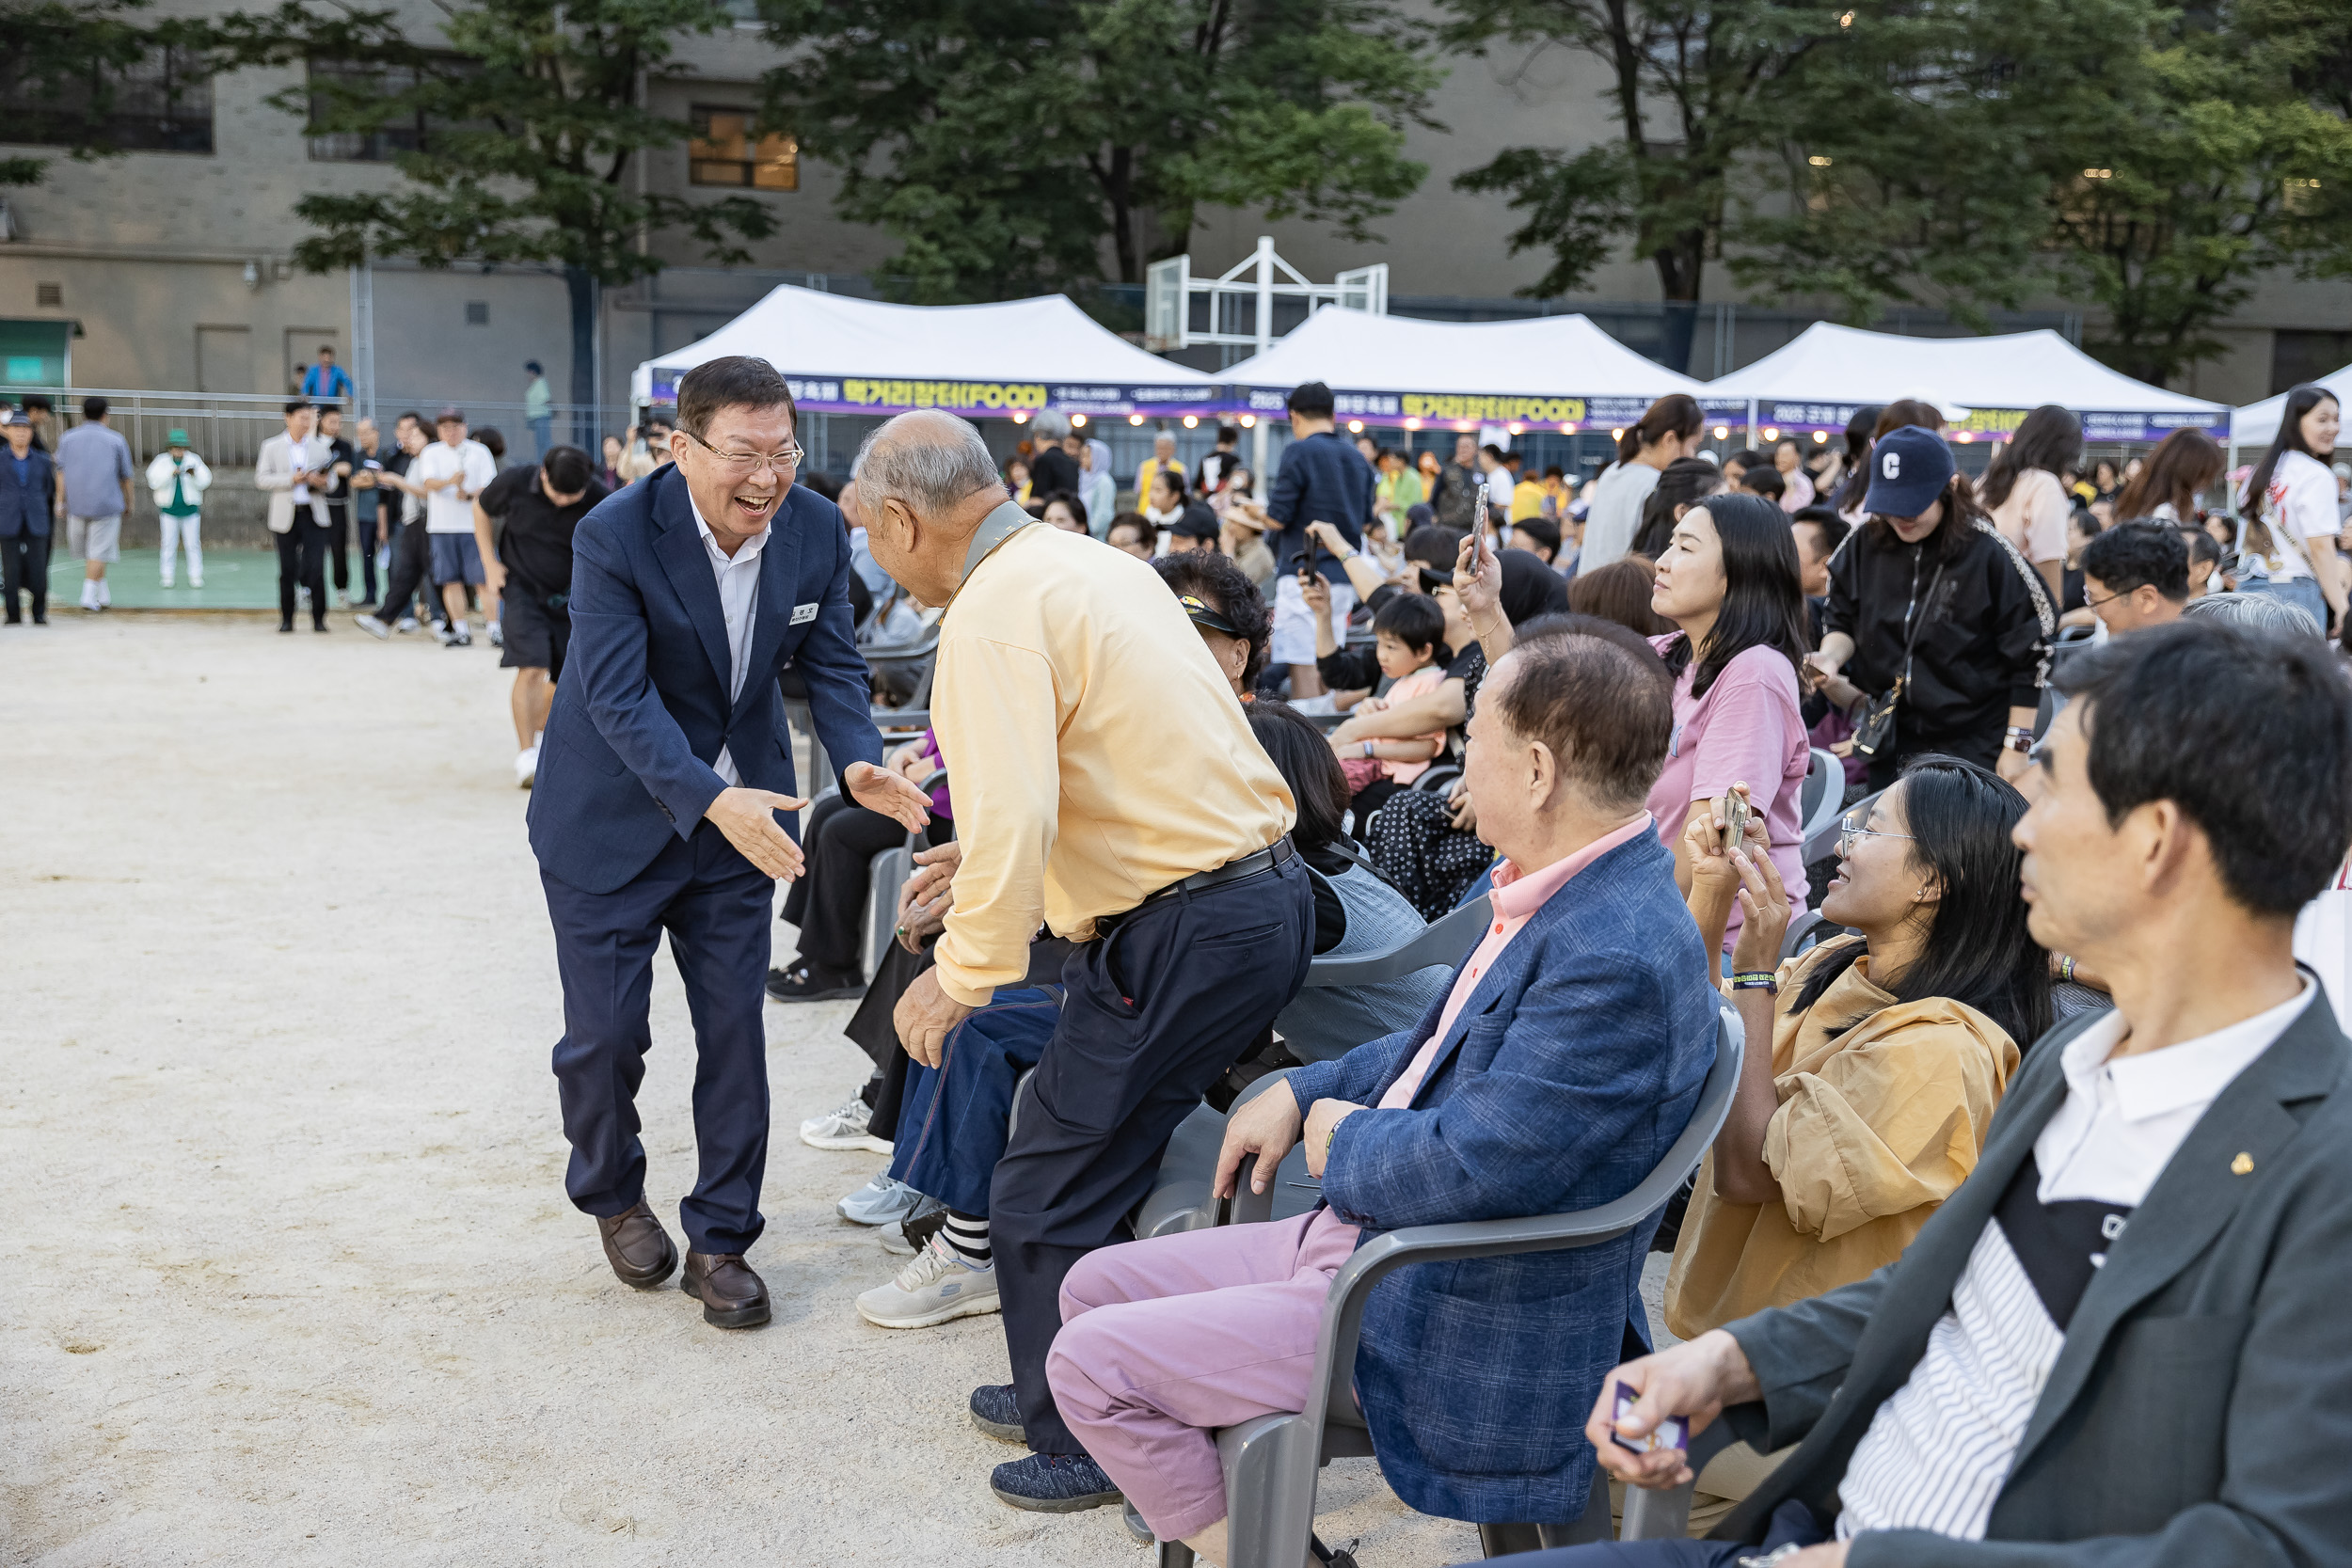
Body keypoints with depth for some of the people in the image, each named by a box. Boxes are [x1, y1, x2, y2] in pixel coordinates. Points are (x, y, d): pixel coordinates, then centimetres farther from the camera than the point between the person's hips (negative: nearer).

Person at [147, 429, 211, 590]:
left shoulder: (193, 461, 0)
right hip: (169, 510, 0)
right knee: (169, 544, 2)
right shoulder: (162, 461, -1)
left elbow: (204, 483, -4)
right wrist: (171, 473, -29)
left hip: (190, 509, 0)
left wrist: (195, 474, -24)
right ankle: (168, 576, 8)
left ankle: (195, 576, 3)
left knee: (193, 543, -1)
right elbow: (154, 480, -15)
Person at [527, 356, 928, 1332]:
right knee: (606, 1030, 4)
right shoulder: (615, 538, -24)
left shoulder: (816, 530, -10)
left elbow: (830, 661, -3)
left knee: (734, 1027, 4)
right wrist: (711, 800, -41)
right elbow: (619, 696, -28)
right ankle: (611, 1194, 33)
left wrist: (858, 761, -24)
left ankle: (720, 1239, 18)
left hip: (740, 812, 4)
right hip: (613, 814, -3)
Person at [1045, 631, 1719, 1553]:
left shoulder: (1617, 958, -28)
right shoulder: (1561, 891, 4)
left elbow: (1474, 1172, -29)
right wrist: (1304, 1091, 10)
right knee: (1095, 1289, 13)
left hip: (1452, 1322, -10)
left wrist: (1345, 1138, -9)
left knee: (1092, 1363, -9)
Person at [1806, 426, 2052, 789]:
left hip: (1974, 750, -4)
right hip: (1889, 747, 4)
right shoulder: (1864, 544, 0)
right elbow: (1844, 621, 12)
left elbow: (2028, 660, -7)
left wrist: (2016, 746, -8)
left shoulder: (1989, 555, -12)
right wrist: (1831, 656, -11)